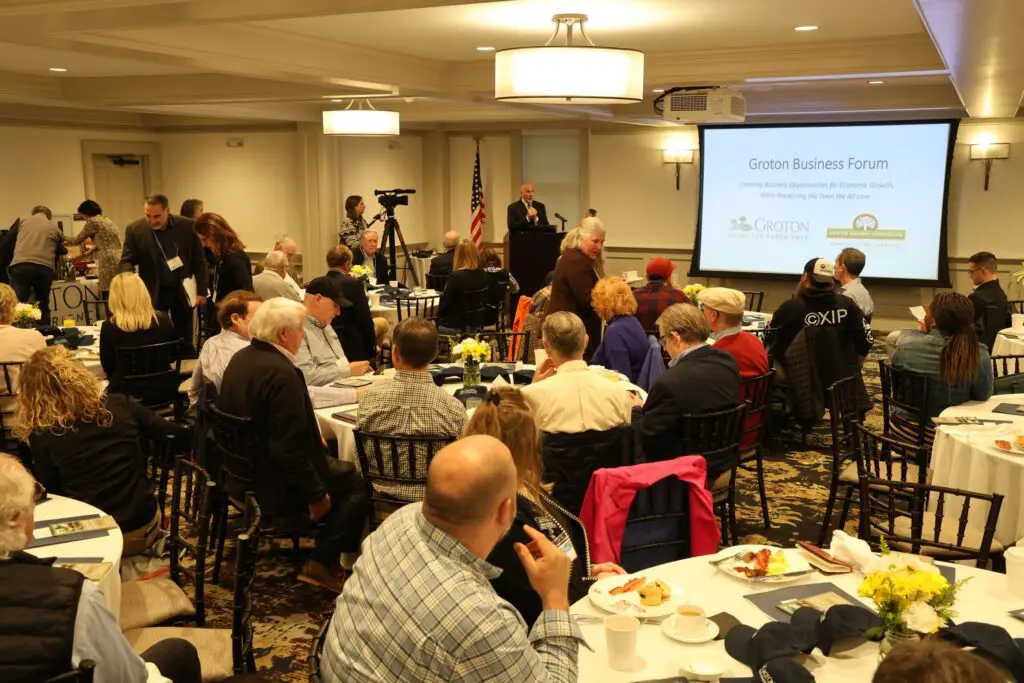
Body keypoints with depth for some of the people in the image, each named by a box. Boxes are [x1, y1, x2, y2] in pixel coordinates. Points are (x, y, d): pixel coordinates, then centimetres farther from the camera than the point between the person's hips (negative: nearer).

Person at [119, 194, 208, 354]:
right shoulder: (134, 230, -7)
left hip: (182, 291, 1)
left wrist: (201, 290, -1)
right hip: (153, 293, 0)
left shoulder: (187, 226, -6)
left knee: (186, 340, 11)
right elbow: (126, 260, -3)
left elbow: (199, 259, 1)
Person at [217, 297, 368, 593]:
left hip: (242, 469, 10)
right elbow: (289, 448, -27)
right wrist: (316, 495, -16)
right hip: (272, 484, -10)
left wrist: (313, 437, 11)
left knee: (334, 459, 22)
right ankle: (322, 563, 4)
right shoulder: (281, 374, -27)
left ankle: (324, 555, 23)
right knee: (359, 482, -1)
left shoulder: (241, 358, 3)